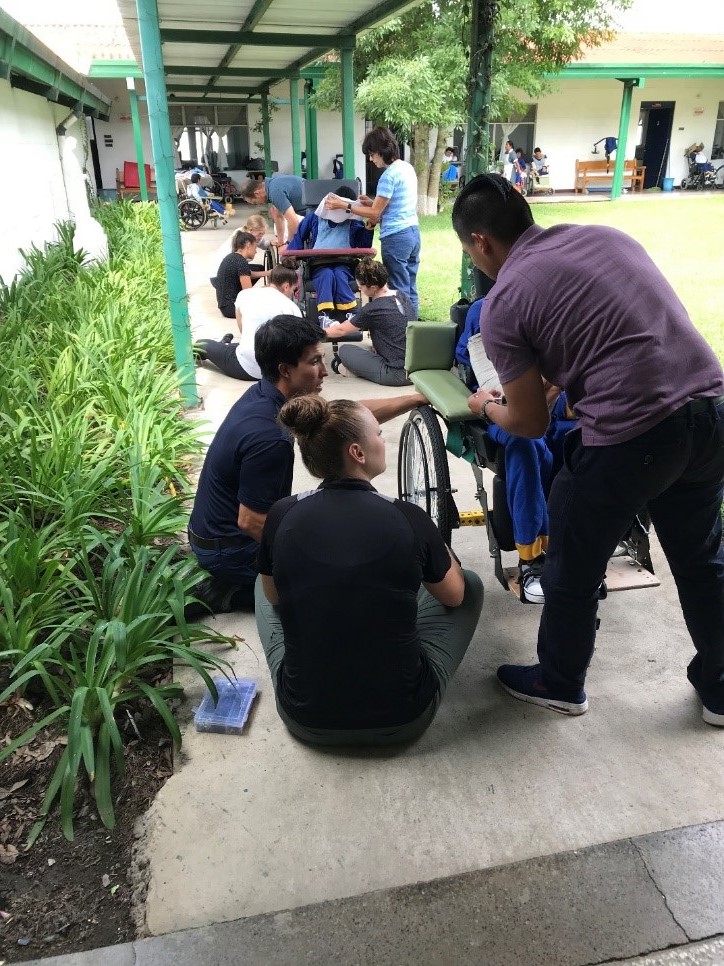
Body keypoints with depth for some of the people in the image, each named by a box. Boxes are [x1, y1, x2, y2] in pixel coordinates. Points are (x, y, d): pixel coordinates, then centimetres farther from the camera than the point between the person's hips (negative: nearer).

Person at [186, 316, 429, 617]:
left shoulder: (263, 395, -3)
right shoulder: (269, 437, -32)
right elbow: (250, 522, -26)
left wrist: (416, 399, 5)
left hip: (218, 527, 8)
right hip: (229, 548, -8)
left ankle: (227, 586, 12)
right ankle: (230, 593, 0)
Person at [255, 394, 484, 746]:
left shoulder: (281, 516, -10)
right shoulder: (409, 519, -15)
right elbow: (454, 595, 5)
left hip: (306, 719, 2)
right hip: (403, 719, -1)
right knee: (471, 584, 19)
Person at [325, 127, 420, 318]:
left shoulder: (389, 175, -15)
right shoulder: (408, 168, 13)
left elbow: (374, 213, -12)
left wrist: (344, 205, -5)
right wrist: (373, 202, 14)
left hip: (396, 237, -9)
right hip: (413, 232, 9)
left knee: (399, 291, -2)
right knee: (410, 290, 12)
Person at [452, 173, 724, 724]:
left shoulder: (502, 304, -3)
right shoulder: (607, 234, 15)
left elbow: (531, 424, 2)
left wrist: (487, 408, 23)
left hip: (632, 435, -6)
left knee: (574, 569, 18)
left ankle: (559, 685, 40)